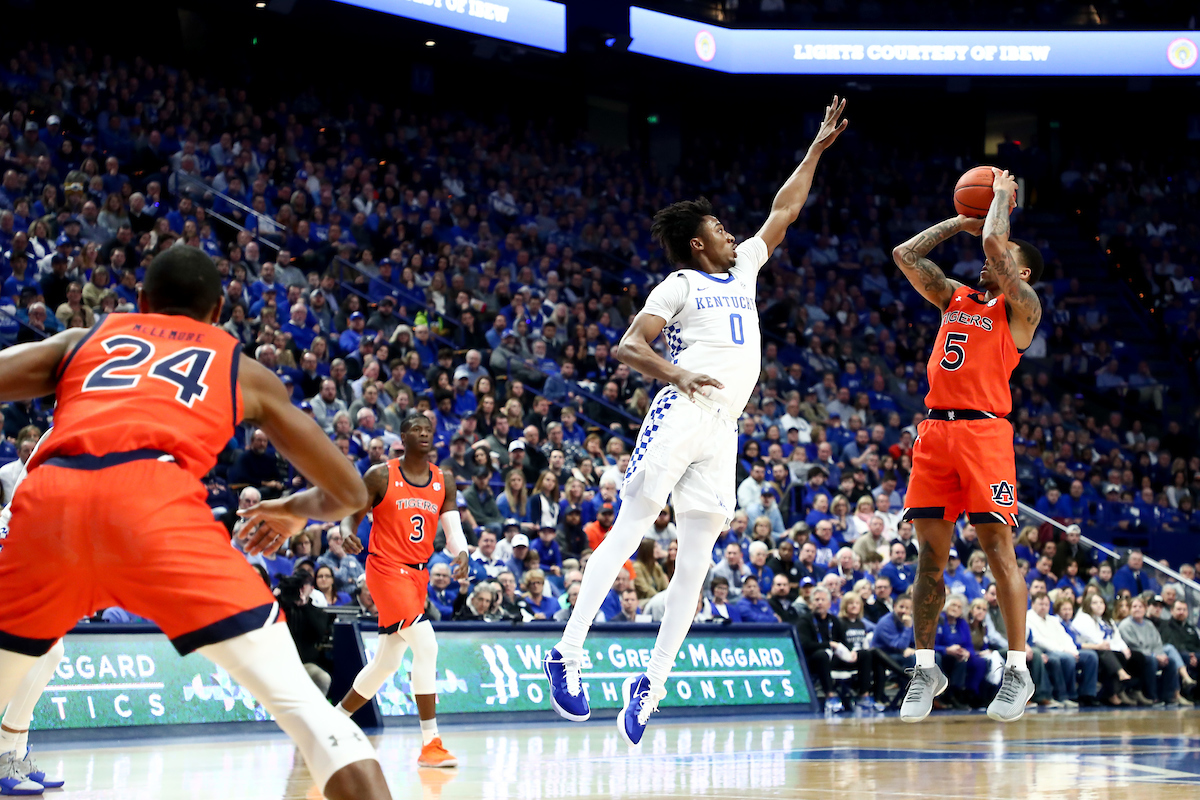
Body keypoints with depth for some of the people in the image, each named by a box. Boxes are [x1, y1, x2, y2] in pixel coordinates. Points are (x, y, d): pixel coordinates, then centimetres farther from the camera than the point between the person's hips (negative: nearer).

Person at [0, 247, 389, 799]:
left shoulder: (80, 341, 34)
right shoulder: (244, 371, 31)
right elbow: (347, 492, 33)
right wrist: (296, 510, 54)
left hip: (48, 503, 2)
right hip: (155, 504, -2)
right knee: (298, 702, 1)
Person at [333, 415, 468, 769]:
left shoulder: (443, 482, 8)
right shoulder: (380, 475, -5)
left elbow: (452, 529, 3)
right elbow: (353, 514, 1)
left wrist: (460, 553, -19)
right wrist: (347, 532, -22)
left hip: (418, 574, 6)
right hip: (386, 568, -6)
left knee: (386, 663, 13)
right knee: (426, 645, -21)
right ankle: (430, 744, -19)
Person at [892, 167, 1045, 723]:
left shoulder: (1021, 306, 3)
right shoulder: (955, 298, 22)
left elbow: (993, 243, -9)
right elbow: (904, 255, 21)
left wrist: (1002, 196, 7)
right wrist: (960, 221, 23)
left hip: (984, 430, -6)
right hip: (935, 428, 6)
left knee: (997, 547, -7)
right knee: (931, 552, 4)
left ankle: (1018, 670, -3)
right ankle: (925, 669, 10)